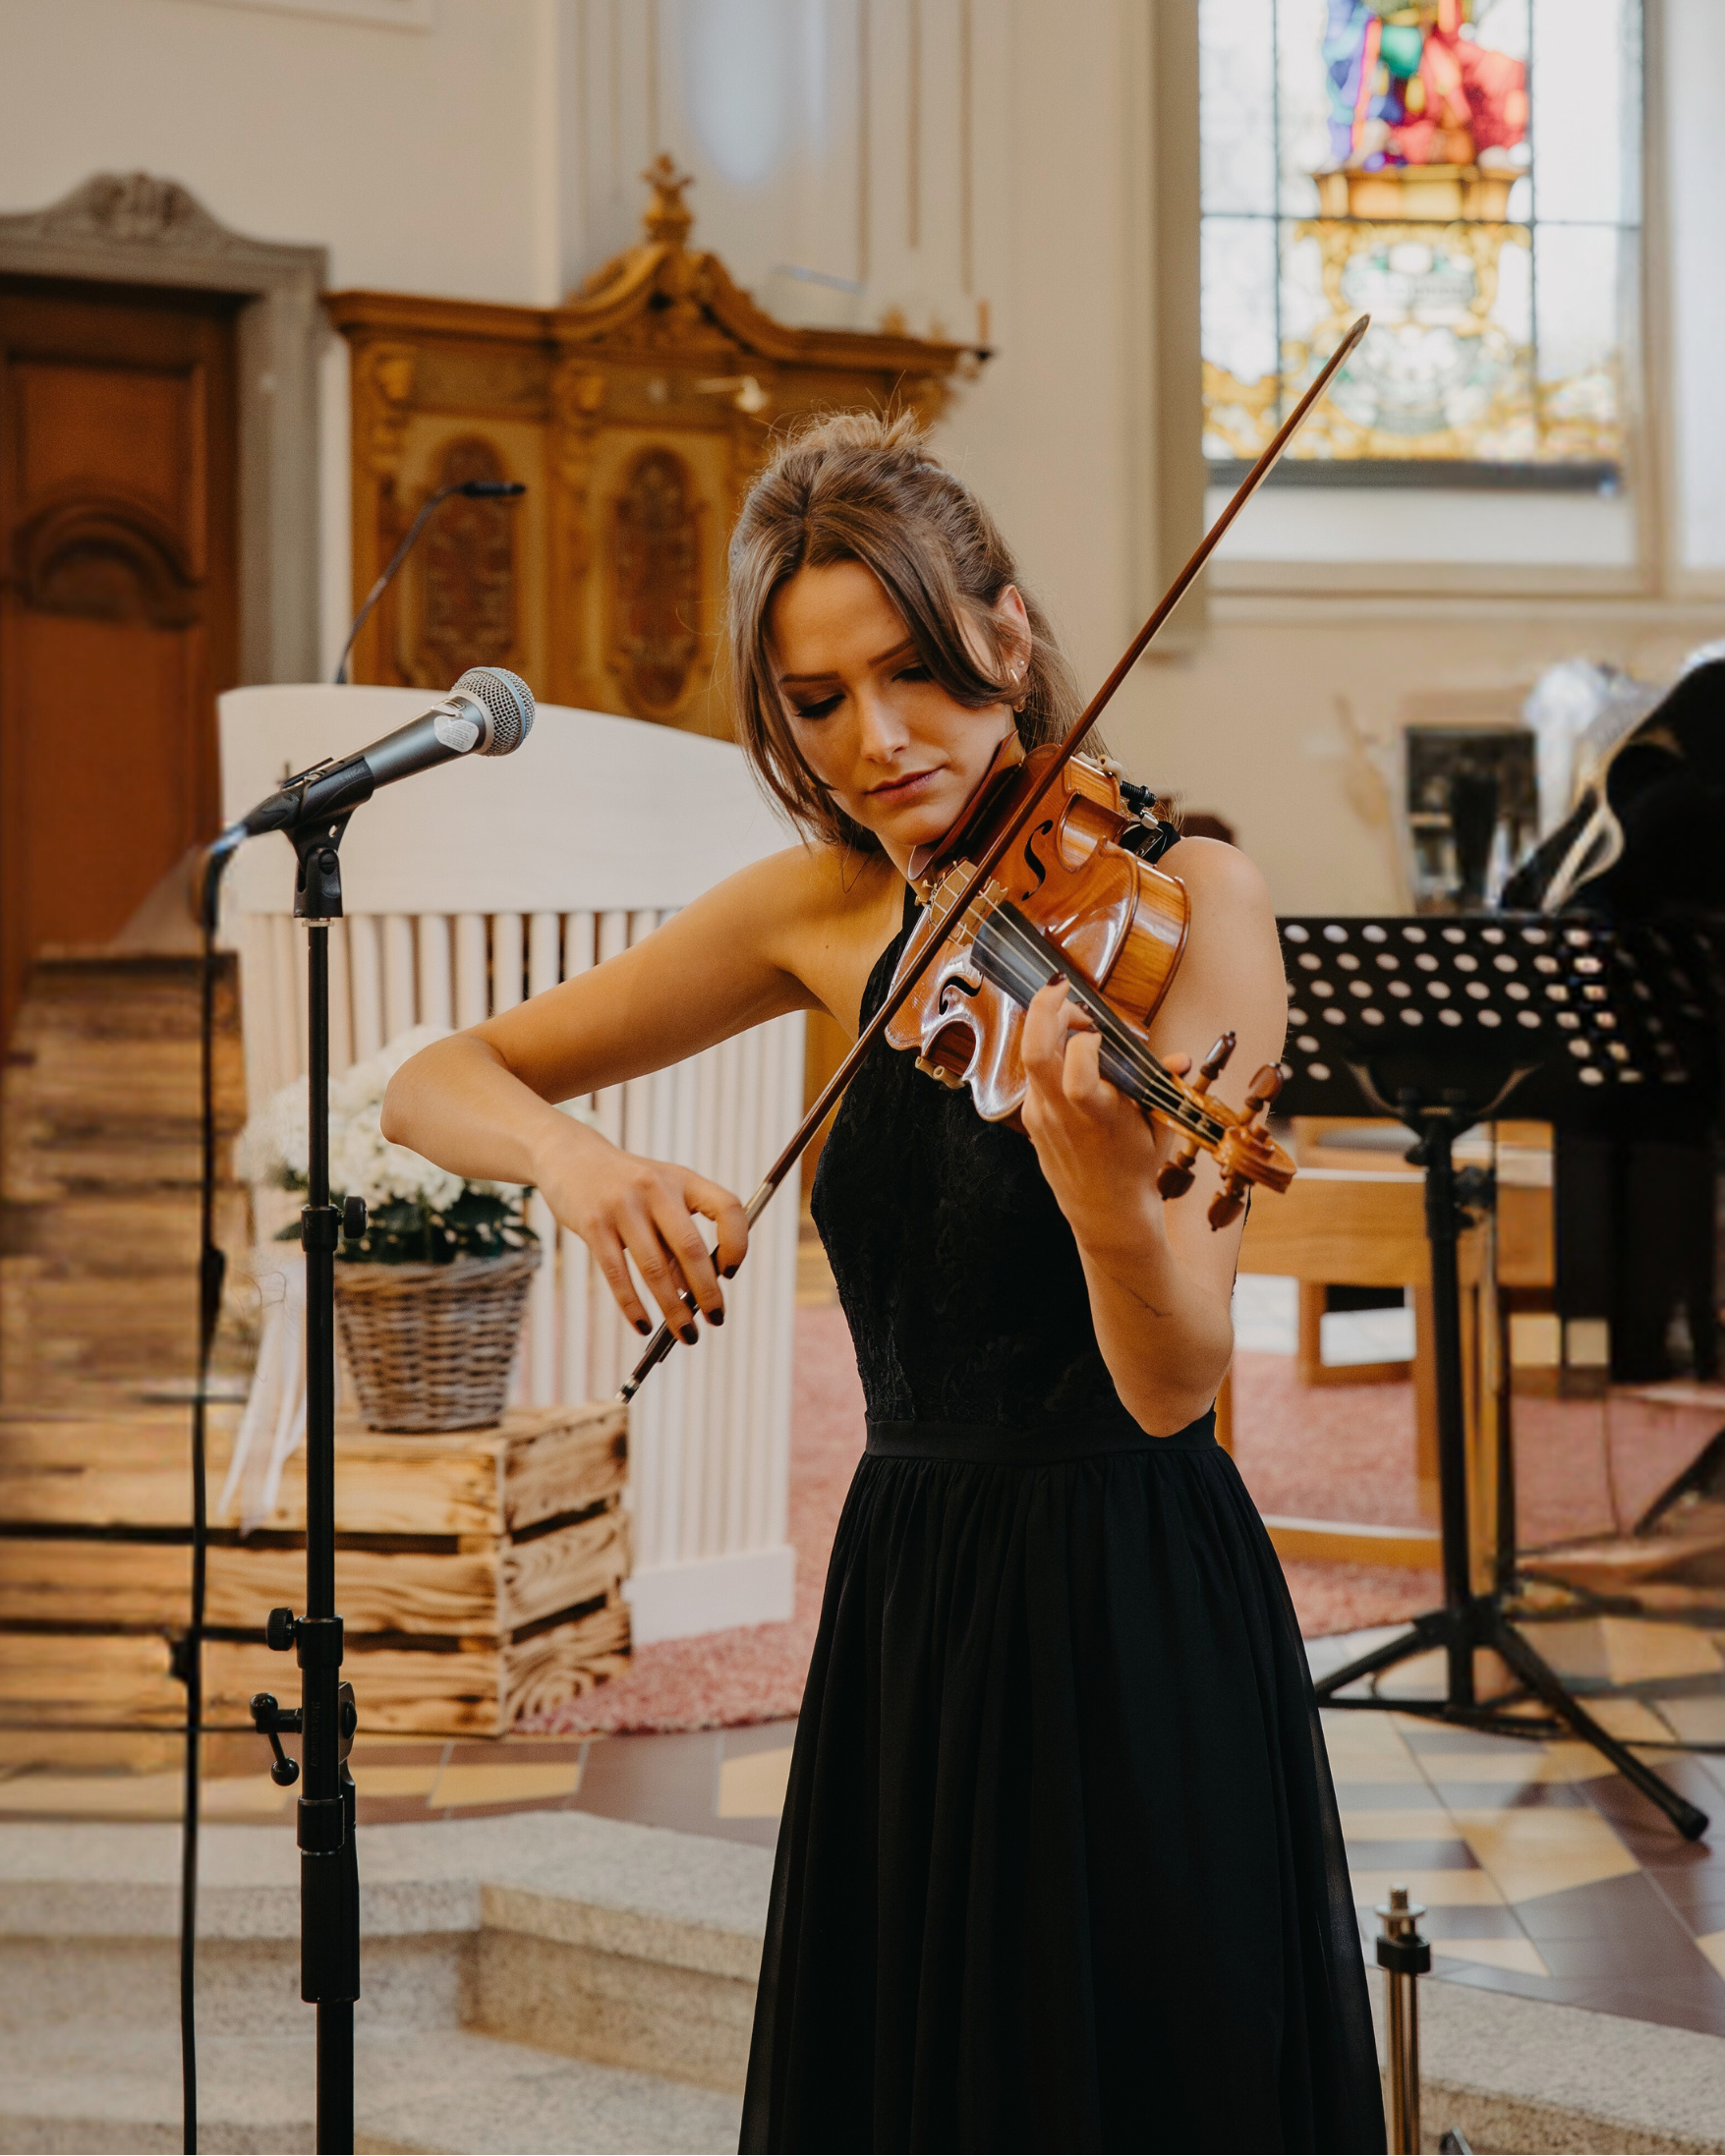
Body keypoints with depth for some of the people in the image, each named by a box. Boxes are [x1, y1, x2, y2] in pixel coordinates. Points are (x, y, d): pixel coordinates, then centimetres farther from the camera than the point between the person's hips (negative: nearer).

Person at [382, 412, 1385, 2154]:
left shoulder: (1183, 895, -12)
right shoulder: (827, 912, 4)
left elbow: (1170, 1383, -20)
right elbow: (438, 1086, 6)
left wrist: (1110, 1196, -41)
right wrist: (568, 1156, -16)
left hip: (1133, 1625, -5)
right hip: (904, 1613, 5)